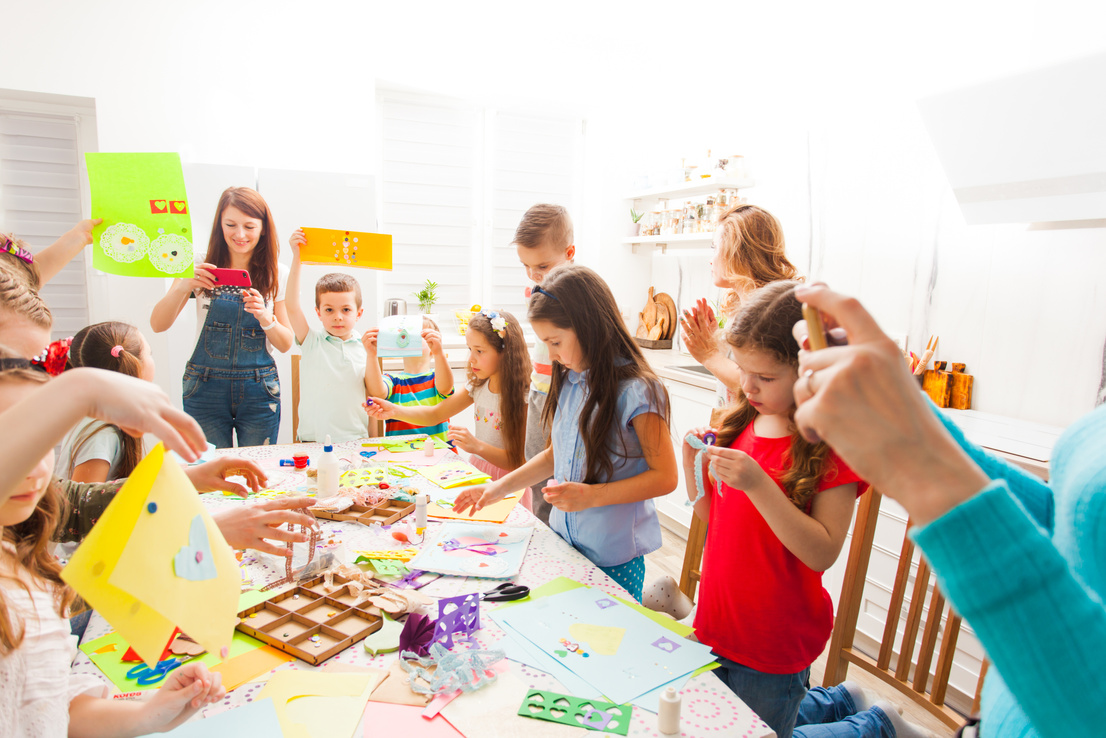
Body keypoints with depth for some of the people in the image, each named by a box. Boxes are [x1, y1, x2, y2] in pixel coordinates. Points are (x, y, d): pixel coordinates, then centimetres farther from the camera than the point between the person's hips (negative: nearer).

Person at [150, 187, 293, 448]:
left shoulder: (277, 275, 0)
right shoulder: (201, 268, 0)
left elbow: (285, 344, 1)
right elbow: (157, 325, -4)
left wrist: (265, 317, -19)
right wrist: (183, 286, -20)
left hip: (258, 389, 0)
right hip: (206, 388, 0)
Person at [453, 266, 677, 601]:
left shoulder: (636, 392, -19)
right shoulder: (569, 382, 3)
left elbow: (665, 477, -16)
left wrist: (591, 495, -23)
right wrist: (499, 488, 8)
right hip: (563, 544, 6)